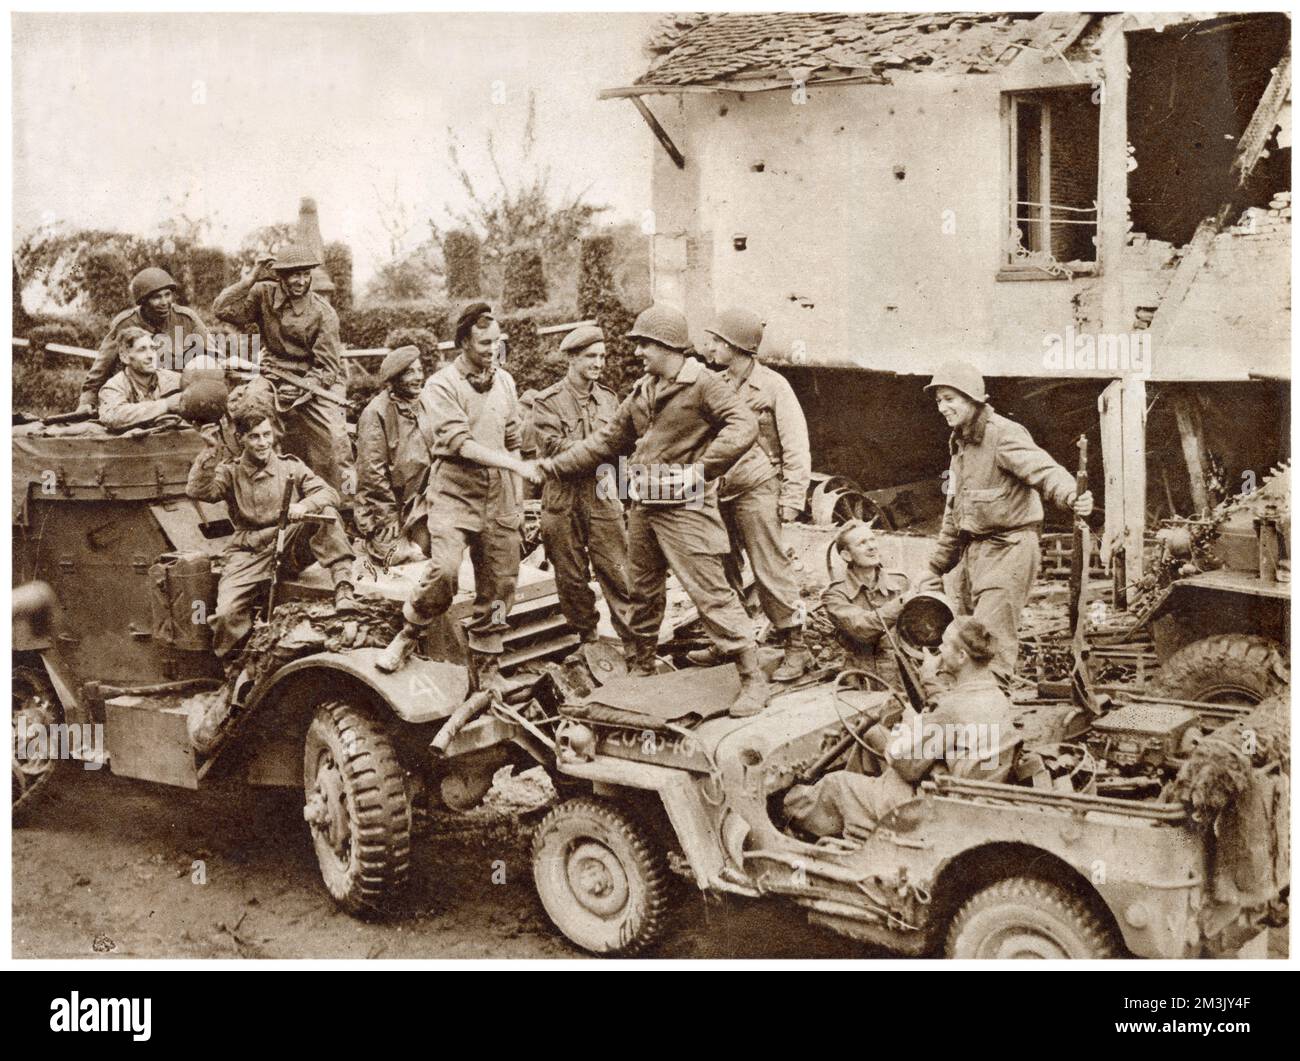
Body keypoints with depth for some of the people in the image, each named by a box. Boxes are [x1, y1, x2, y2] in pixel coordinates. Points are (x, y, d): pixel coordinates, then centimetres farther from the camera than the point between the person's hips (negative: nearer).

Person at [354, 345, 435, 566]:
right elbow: (372, 472, -16)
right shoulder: (376, 412, -14)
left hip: (418, 505, 7)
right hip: (383, 513, -6)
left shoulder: (421, 407, 9)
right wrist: (391, 519, -15)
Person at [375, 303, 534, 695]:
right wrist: (517, 465, -24)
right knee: (443, 570, -24)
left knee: (499, 585, 4)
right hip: (455, 491, -5)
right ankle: (409, 636, 2)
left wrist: (518, 499, 15)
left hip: (499, 498, 5)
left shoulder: (505, 381, 13)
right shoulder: (442, 385, -6)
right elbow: (461, 444, -17)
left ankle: (485, 670, 17)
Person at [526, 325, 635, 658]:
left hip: (603, 499, 3)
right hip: (563, 502, -2)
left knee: (619, 574, -1)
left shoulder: (608, 400, 13)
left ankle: (636, 645, 3)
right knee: (572, 579, 6)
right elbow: (551, 446, -14)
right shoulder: (548, 402, -2)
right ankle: (587, 640, 21)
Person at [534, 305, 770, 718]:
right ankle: (641, 669, 33)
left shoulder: (703, 384, -10)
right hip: (643, 505, 8)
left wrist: (700, 470, -23)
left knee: (709, 591, -11)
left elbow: (744, 425, -22)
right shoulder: (642, 391, 14)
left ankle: (753, 679, -6)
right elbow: (608, 439, 21)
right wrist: (556, 466, 17)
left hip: (684, 506, -8)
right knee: (643, 591, 17)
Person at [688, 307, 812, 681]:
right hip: (719, 494, 6)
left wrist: (791, 498, -11)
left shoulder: (773, 386, -6)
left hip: (757, 492, -6)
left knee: (770, 571, -5)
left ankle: (797, 647, 4)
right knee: (722, 570, 11)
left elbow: (796, 447, -7)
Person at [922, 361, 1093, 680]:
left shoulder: (1003, 434, -11)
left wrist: (1072, 496, -49)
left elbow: (1044, 470, -28)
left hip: (1008, 548, -9)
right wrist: (936, 569, 26)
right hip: (974, 551, 9)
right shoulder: (959, 444, 17)